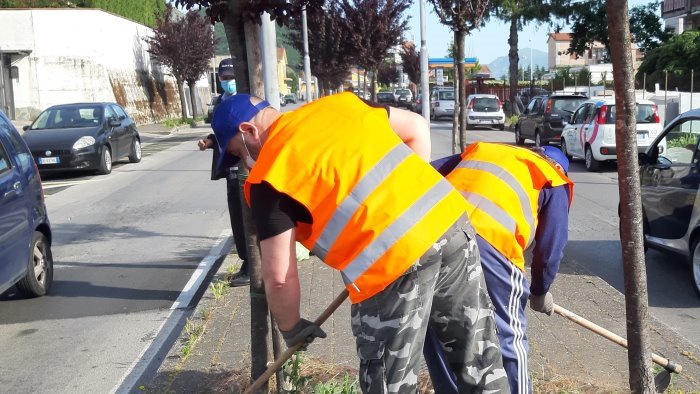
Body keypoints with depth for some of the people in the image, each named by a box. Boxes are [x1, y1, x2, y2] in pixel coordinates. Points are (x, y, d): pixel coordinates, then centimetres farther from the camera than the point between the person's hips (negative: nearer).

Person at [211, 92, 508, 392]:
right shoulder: (336, 104, 17)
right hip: (451, 219, 7)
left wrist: (291, 329, 18)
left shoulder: (268, 178, 1)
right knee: (480, 359, 20)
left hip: (394, 260, -6)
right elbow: (416, 127, 23)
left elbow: (279, 278, -1)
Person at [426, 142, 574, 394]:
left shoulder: (479, 150, 34)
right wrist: (540, 292, 34)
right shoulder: (553, 182, 22)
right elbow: (551, 246, 19)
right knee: (507, 338, 13)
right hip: (488, 242, -5)